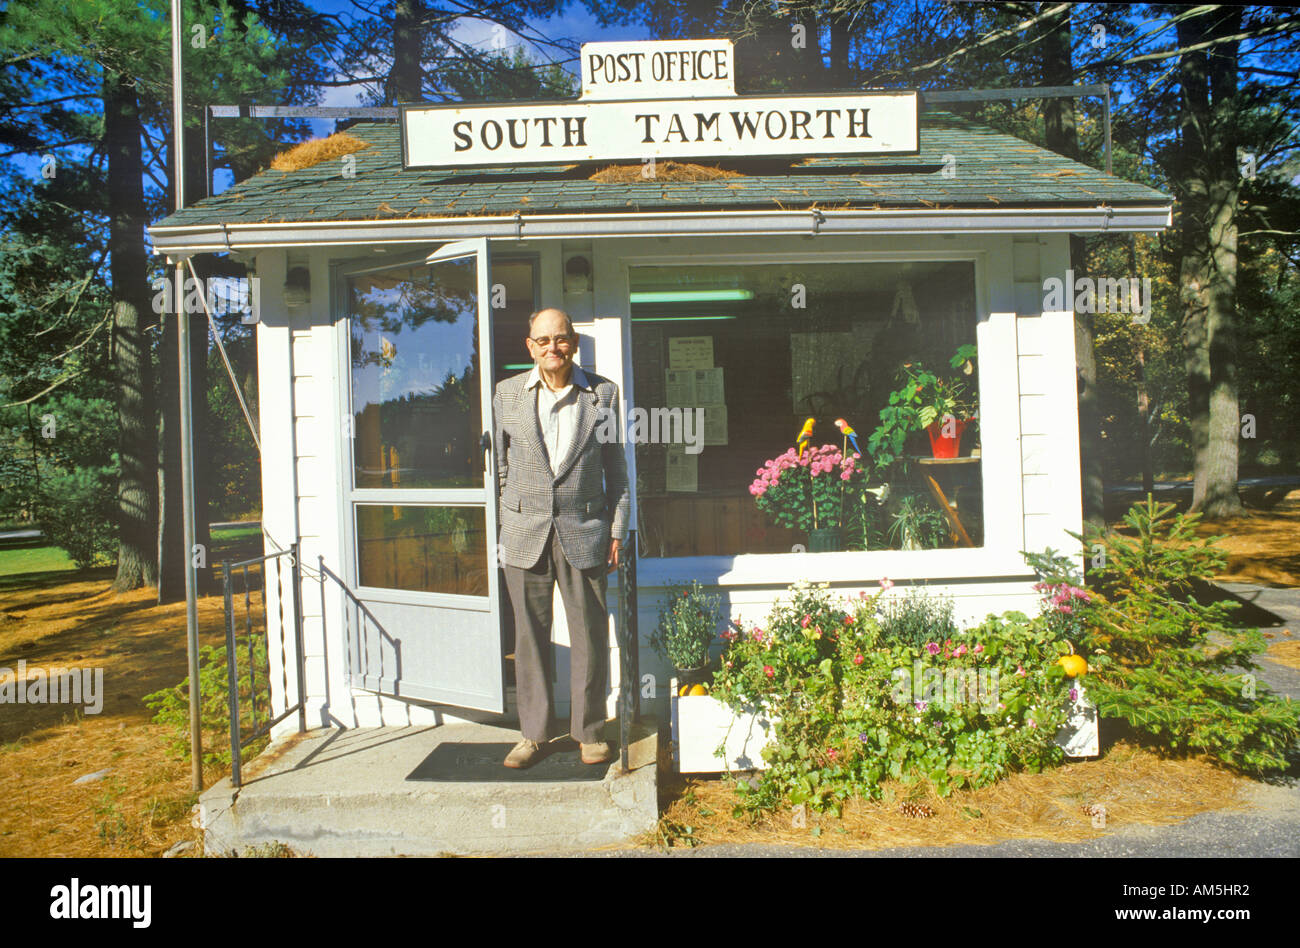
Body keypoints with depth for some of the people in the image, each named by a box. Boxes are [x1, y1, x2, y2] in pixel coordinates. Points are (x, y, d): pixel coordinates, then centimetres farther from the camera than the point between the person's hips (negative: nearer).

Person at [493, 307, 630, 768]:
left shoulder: (603, 393, 3)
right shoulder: (507, 393, 6)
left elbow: (616, 469, 6)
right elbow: (501, 467, 10)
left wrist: (617, 529, 3)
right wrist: (502, 529, 7)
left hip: (585, 531, -1)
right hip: (525, 534, 1)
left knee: (590, 636, 5)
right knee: (530, 636, 8)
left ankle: (589, 731, 22)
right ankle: (534, 733, 23)